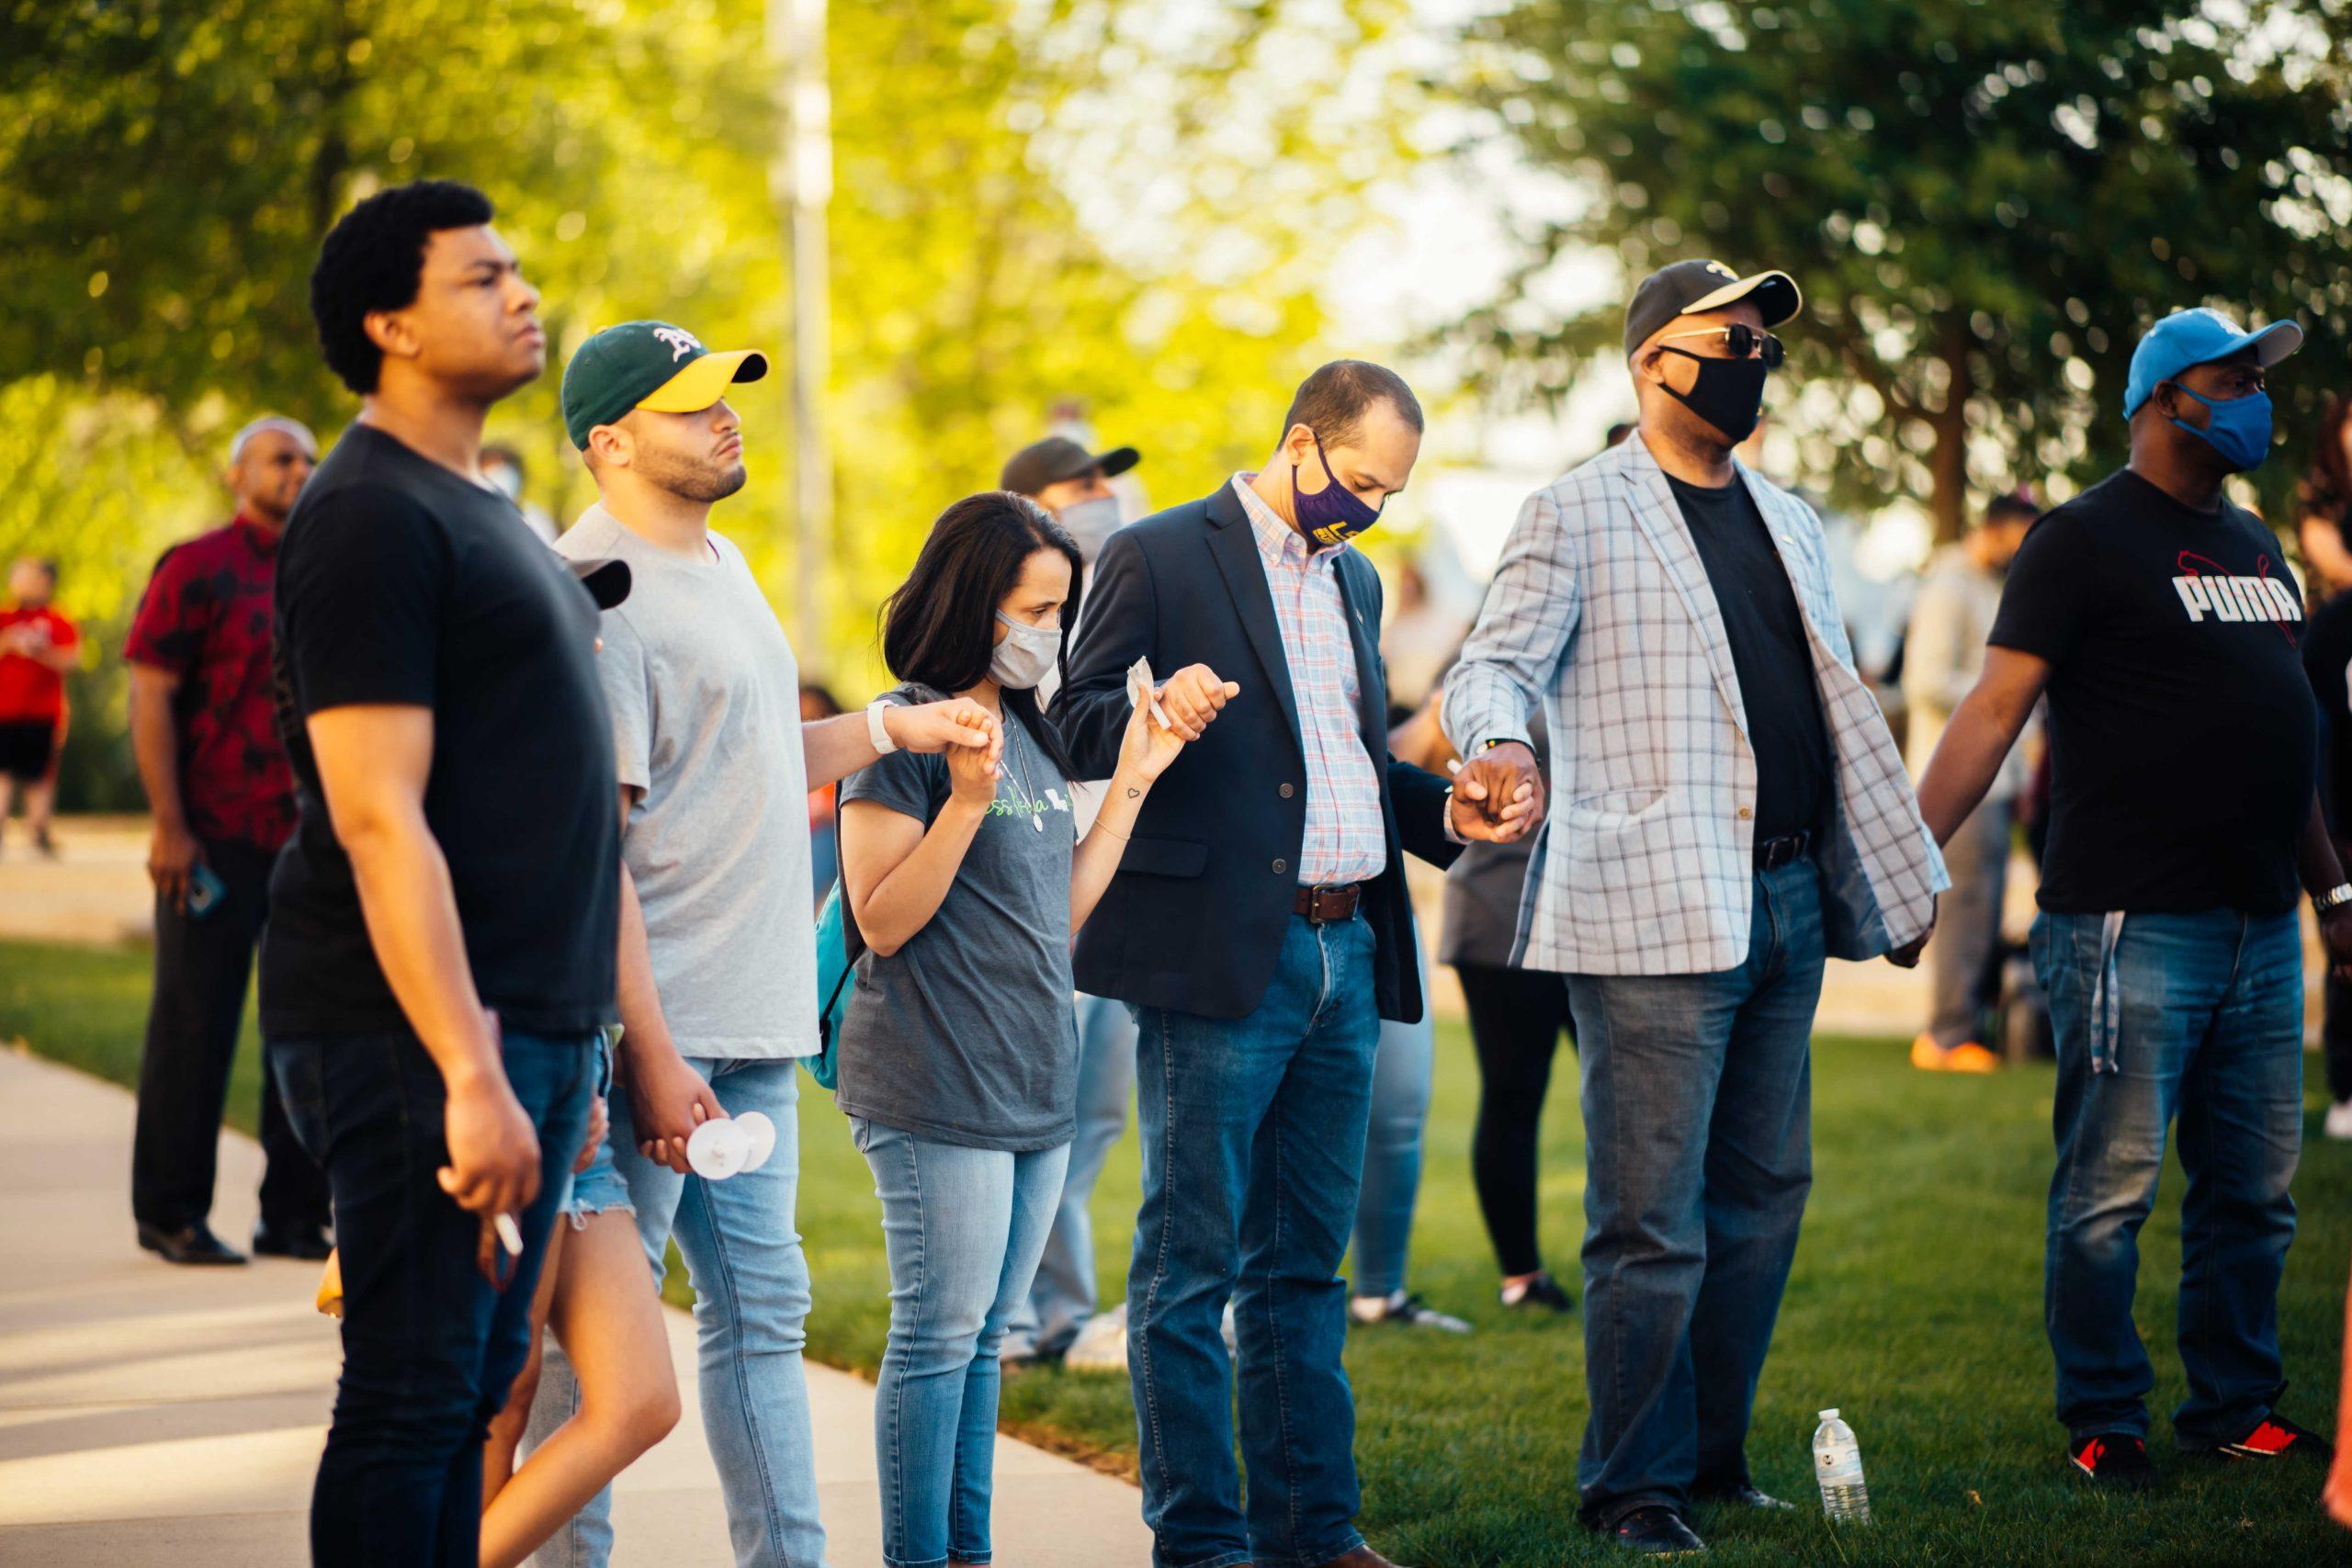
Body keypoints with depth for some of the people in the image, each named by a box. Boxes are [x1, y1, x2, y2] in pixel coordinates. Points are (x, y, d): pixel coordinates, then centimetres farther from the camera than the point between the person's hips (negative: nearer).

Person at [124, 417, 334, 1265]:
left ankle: (294, 1213, 13)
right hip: (216, 842, -6)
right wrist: (169, 826, -14)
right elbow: (149, 697, -8)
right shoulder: (197, 569, -3)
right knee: (195, 1024, 0)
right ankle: (171, 1213, 8)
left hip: (313, 843, 6)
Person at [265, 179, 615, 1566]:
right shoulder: (372, 516, -12)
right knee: (411, 1398, -6)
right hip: (427, 1037, -9)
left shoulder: (477, 507, 19)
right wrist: (470, 1074, -25)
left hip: (532, 1027, 9)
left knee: (475, 1393, 12)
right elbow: (377, 819, -19)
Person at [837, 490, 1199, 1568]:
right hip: (937, 1089, -8)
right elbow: (882, 921, -14)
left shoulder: (1029, 733, 15)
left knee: (983, 1340, 11)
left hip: (1034, 1079, 8)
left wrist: (1131, 785, 13)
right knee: (939, 1335, -6)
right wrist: (967, 800, -24)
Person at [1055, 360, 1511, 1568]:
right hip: (1219, 959, -7)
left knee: (1304, 1260, 13)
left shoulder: (1354, 579, 20)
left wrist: (1443, 811, 10)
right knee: (1192, 1260, -1)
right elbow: (1078, 726, -7)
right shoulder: (1158, 558, -4)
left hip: (1346, 958, 7)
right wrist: (1157, 716, -27)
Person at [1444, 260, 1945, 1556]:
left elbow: (1837, 710, 24)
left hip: (1786, 901, 7)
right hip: (1652, 910, -7)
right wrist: (1499, 743, -35)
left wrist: (1898, 872, 22)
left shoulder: (1787, 522, 19)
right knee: (1654, 1220, -5)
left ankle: (1713, 1458, 23)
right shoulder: (1577, 514, -2)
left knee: (1763, 1196, 12)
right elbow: (1494, 663, -12)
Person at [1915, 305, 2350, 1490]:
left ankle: (2235, 1410, 21)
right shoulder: (2086, 538, -5)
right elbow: (1997, 705, -11)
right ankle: (2103, 1424, 7)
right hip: (2132, 930, -7)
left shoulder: (2254, 545, 18)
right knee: (2110, 1192, -2)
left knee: (2254, 1192, 11)